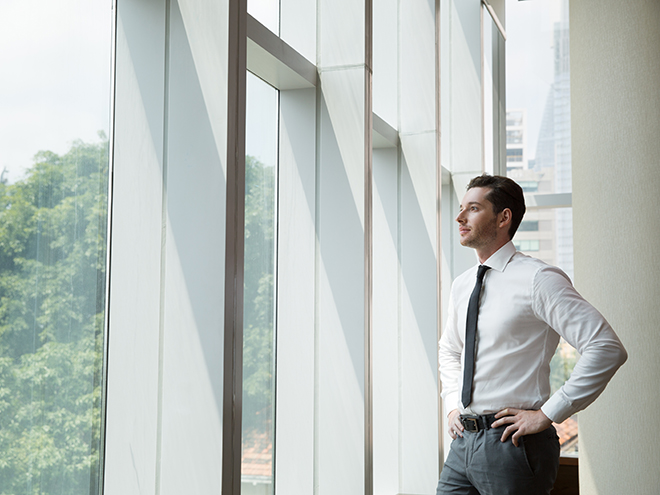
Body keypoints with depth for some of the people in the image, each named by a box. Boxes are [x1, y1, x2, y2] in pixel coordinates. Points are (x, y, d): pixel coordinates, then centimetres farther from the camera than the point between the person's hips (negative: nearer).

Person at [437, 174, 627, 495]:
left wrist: (548, 414, -17)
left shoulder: (537, 279, -12)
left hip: (511, 444, -6)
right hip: (463, 441, 7)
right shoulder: (462, 285, 11)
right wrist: (452, 405, 13)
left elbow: (608, 348, -19)